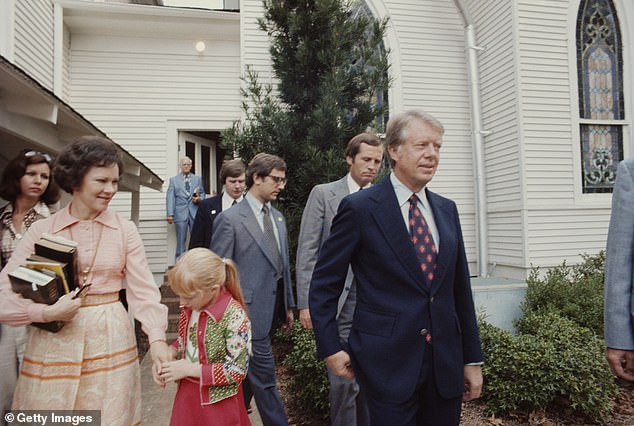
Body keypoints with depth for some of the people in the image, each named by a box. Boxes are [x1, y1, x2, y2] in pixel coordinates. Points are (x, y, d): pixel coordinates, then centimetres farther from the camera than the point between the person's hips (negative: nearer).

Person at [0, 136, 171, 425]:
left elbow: (143, 290, -5)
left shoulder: (125, 230, -2)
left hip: (111, 341, 0)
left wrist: (157, 339, -18)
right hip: (55, 344, 0)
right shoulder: (41, 230, -2)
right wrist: (46, 313, -19)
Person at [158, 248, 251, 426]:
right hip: (186, 395, 6)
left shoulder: (235, 317, -26)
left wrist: (189, 369, -21)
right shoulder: (189, 308, -5)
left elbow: (236, 370, -22)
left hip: (218, 402, -6)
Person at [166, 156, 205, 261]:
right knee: (181, 240, 2)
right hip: (180, 213, -1)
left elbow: (202, 193, 17)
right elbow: (170, 198, 2)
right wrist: (170, 214, -8)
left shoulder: (198, 179, 14)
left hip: (195, 213, 1)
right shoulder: (173, 180, 9)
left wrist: (199, 199, -8)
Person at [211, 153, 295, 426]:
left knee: (248, 376, 20)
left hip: (272, 311, 7)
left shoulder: (278, 218, 10)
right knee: (264, 380, 1)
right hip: (251, 311, -7)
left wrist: (288, 305, 15)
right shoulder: (229, 219, -11)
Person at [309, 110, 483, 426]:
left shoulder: (447, 210, 7)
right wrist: (330, 348, -8)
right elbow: (324, 284, -5)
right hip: (388, 362, -5)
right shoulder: (360, 208, -10)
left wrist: (472, 358, 11)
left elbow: (460, 289, 10)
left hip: (446, 362, 6)